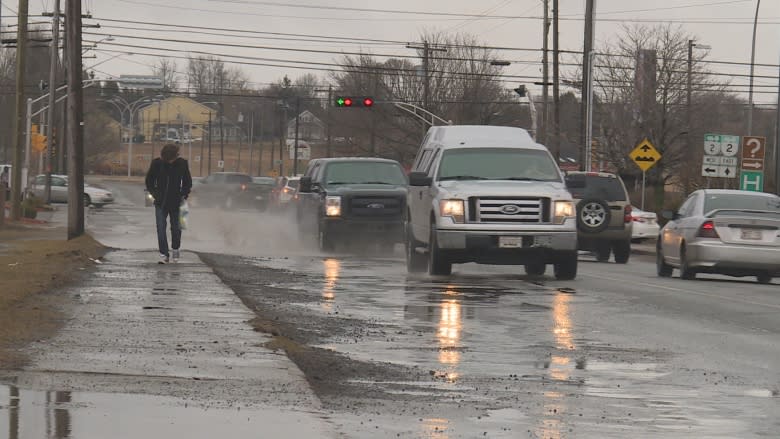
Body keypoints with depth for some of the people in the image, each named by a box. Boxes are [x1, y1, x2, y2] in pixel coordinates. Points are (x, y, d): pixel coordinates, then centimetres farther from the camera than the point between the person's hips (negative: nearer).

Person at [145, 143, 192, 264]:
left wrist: (184, 195, -1)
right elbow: (149, 181, 7)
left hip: (176, 203, 0)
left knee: (176, 228, 8)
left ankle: (175, 249, 32)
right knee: (161, 228, -8)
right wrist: (154, 193, -2)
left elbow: (188, 182, 9)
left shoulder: (182, 163, -4)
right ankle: (164, 255, -6)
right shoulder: (156, 163, -6)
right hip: (161, 203, 0)